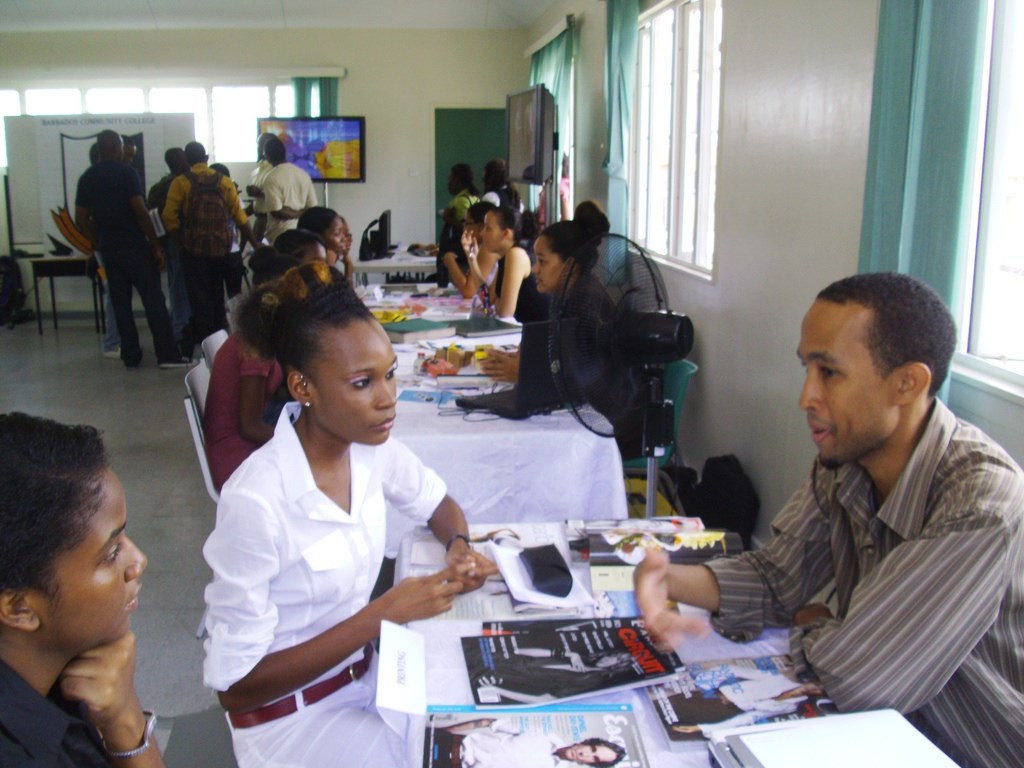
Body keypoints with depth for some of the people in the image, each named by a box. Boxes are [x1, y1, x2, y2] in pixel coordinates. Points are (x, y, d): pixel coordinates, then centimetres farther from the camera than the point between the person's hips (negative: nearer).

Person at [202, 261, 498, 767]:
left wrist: (459, 549, -10)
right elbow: (236, 685, -21)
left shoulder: (370, 447, -9)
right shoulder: (255, 503, -28)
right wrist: (382, 614, -24)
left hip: (365, 669, 6)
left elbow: (438, 504, 12)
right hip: (290, 712, -6)